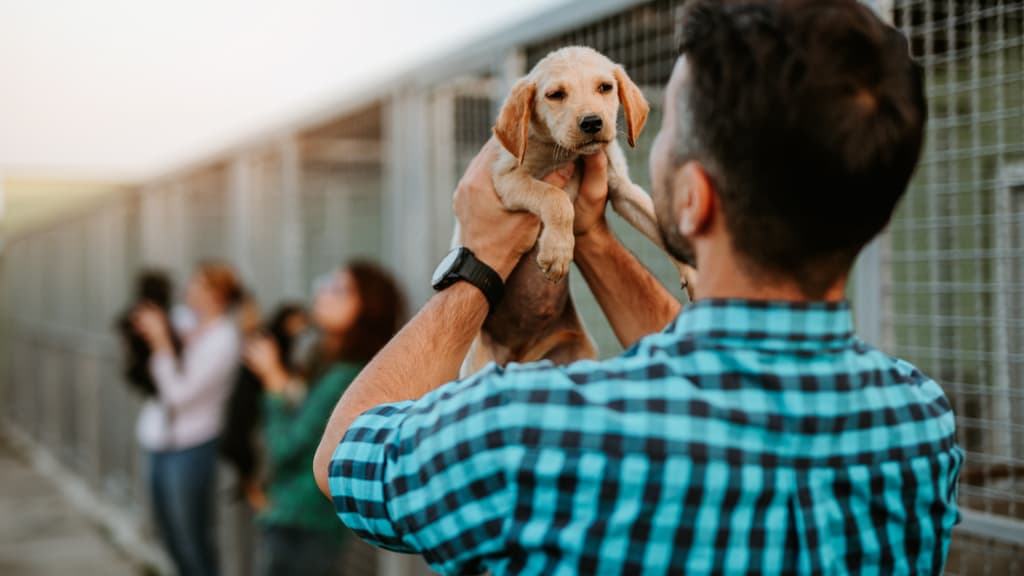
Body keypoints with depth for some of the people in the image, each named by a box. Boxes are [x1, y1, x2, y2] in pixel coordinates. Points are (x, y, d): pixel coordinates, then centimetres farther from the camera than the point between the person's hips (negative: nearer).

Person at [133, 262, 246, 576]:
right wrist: (157, 336, 0)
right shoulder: (191, 328, 6)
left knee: (191, 544, 1)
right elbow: (164, 381, 11)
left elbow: (180, 392, -19)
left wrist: (161, 341, -18)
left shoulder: (223, 339, -15)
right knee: (173, 538, 18)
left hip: (189, 451, -8)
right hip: (162, 444, 8)